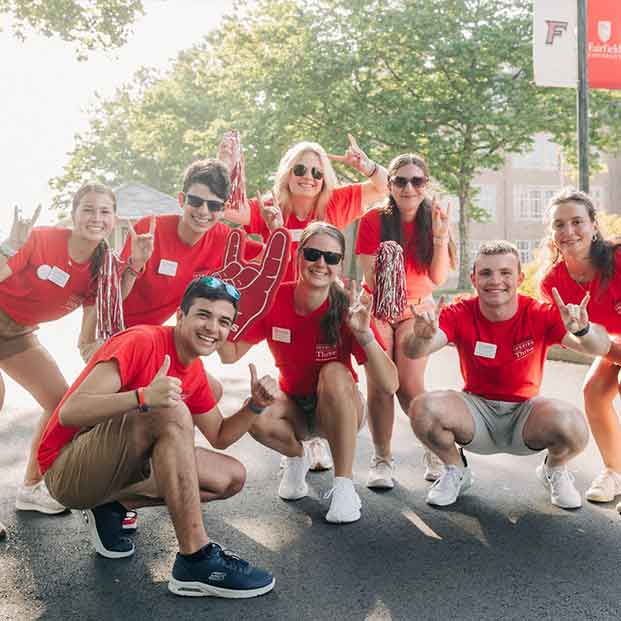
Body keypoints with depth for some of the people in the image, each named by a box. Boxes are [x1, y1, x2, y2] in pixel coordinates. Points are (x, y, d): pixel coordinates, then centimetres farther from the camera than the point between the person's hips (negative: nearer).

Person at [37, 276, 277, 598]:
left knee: (233, 477, 4)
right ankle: (195, 559, -29)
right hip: (65, 468, -8)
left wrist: (255, 404, -4)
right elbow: (69, 413, -27)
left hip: (123, 468, 8)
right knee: (171, 413, -33)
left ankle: (112, 507, 6)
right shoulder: (141, 342, -19)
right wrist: (143, 397, -43)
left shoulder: (195, 373, 6)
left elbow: (220, 436, 15)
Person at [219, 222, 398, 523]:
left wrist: (364, 334, -41)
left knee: (335, 372, -33)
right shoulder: (273, 299, -14)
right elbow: (231, 355, -9)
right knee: (256, 417, -30)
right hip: (294, 406, 2)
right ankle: (296, 456, 7)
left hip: (338, 409, -2)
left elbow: (389, 385, -27)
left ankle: (344, 484, -21)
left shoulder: (348, 309, -21)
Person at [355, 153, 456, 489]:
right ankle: (382, 459, -1)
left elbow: (438, 279, -10)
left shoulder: (434, 219, -3)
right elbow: (370, 281, -12)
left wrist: (440, 236, -21)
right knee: (379, 380, -16)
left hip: (417, 309, 1)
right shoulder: (373, 220, -9)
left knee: (410, 384, -15)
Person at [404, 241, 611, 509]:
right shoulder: (460, 314, -13)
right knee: (423, 408, -28)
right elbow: (412, 352, -26)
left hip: (525, 410, 0)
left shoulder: (540, 314, -14)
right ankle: (456, 471, 5)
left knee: (573, 425, -32)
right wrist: (422, 337, -50)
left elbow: (601, 348, -22)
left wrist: (583, 330, -45)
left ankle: (554, 470, 8)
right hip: (476, 408, 1)